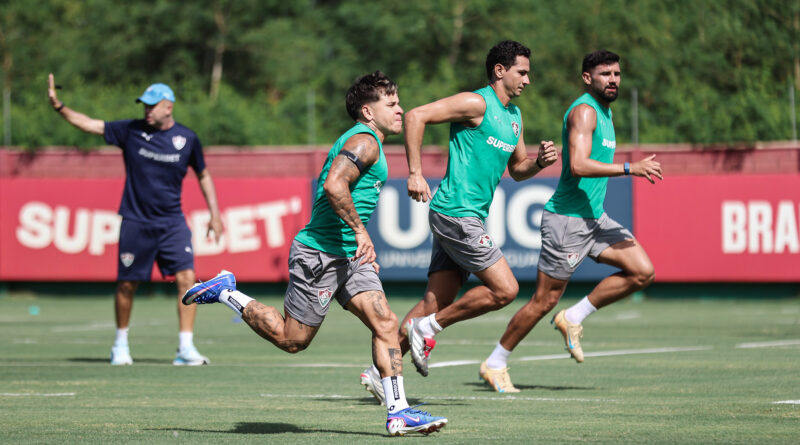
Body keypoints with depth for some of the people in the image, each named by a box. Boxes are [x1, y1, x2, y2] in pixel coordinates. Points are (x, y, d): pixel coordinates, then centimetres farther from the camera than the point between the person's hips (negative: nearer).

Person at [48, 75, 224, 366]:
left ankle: (186, 348, -9)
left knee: (186, 277, -13)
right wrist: (59, 107, -17)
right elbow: (90, 124, -3)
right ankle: (121, 344, 25)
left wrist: (214, 214, 10)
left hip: (172, 222, 0)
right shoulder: (131, 131, 0)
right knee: (127, 284, 5)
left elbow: (203, 175, 14)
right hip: (135, 222, 0)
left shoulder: (187, 139, 1)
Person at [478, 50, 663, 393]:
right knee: (545, 300, -3)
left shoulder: (604, 110, 16)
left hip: (594, 218, 9)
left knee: (642, 272, -2)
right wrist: (630, 168, -29)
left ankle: (573, 319, 9)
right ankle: (495, 364, 11)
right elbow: (578, 165, -29)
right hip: (567, 219, -9)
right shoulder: (584, 111, -16)